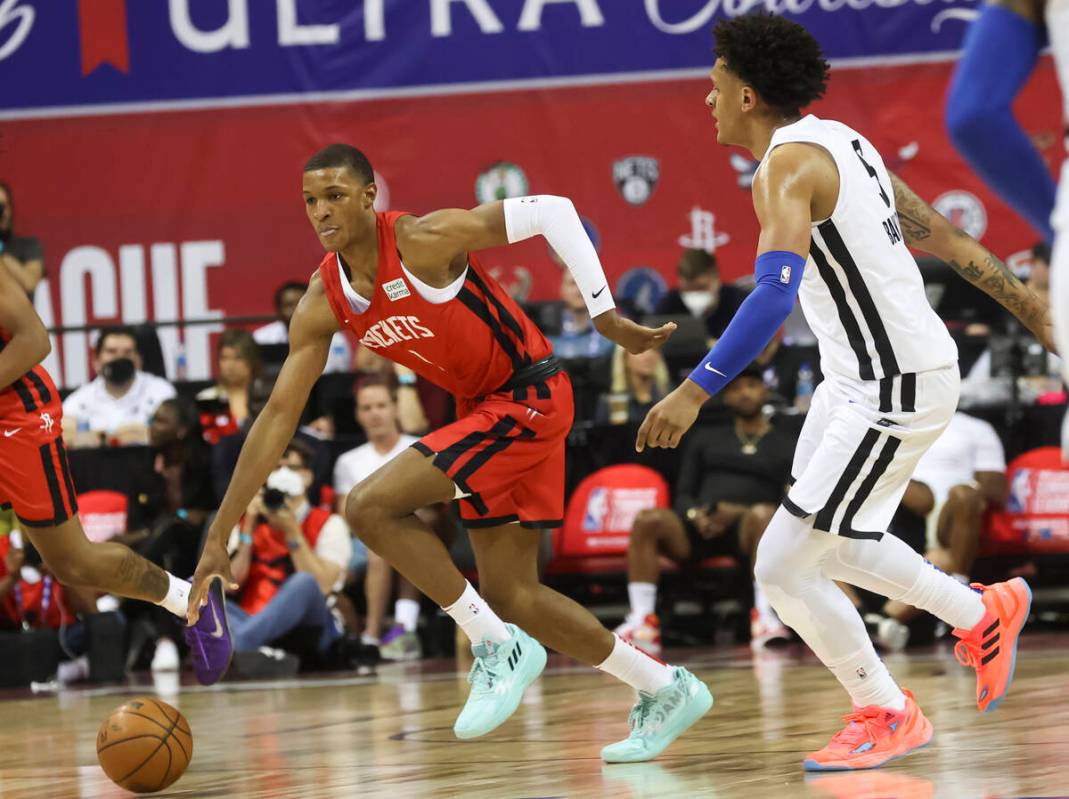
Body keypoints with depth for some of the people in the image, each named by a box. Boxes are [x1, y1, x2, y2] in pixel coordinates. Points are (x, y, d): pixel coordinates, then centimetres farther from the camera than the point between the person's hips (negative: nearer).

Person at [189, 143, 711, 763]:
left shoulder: (425, 241, -21)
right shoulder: (324, 303, -2)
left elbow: (552, 211, -17)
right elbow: (279, 415, 0)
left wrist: (605, 315, -19)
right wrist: (219, 536, -3)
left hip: (529, 397, -8)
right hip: (481, 408, 8)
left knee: (371, 506, -20)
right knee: (510, 596, 9)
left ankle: (498, 647, -9)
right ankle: (667, 691, 24)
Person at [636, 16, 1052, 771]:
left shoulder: (788, 164, -18)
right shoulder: (841, 143, 11)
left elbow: (775, 292, -33)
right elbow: (945, 237, 16)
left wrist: (695, 391, -37)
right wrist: (1034, 311, 22)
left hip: (892, 393, -10)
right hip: (858, 379, 10)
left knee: (784, 566, -5)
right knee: (828, 545, 24)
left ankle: (888, 715, 9)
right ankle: (983, 615, 37)